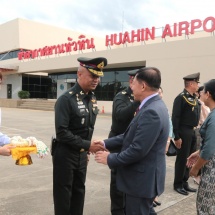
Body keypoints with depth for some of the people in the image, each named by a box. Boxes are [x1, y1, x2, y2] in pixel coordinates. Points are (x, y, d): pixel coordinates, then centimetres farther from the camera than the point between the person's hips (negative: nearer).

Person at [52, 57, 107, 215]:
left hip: (82, 154, 7)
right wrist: (87, 145, -24)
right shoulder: (66, 99, -19)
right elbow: (62, 132, -24)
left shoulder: (92, 98, 3)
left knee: (79, 190, 19)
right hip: (65, 154, -7)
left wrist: (86, 149, 13)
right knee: (63, 193, 9)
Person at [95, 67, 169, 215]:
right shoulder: (153, 106, 6)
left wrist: (110, 159, -16)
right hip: (146, 176, 10)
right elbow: (132, 135, 10)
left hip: (142, 179, -9)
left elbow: (138, 150, -29)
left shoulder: (151, 111, -27)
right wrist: (106, 143, 4)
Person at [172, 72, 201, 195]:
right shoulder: (181, 98, -14)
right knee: (182, 159, 2)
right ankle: (178, 184, 17)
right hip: (184, 132, -8)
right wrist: (177, 137, -19)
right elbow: (175, 118, -18)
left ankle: (185, 182, 28)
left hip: (193, 132, 8)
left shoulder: (195, 98, 11)